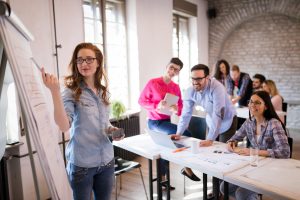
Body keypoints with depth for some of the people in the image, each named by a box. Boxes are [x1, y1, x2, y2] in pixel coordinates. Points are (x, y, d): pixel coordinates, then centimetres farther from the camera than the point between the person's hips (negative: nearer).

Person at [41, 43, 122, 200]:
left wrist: (111, 129, -4)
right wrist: (55, 91, -36)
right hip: (81, 163, -5)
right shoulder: (71, 92, -12)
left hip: (106, 160, 5)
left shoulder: (103, 91, 4)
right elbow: (64, 126, -28)